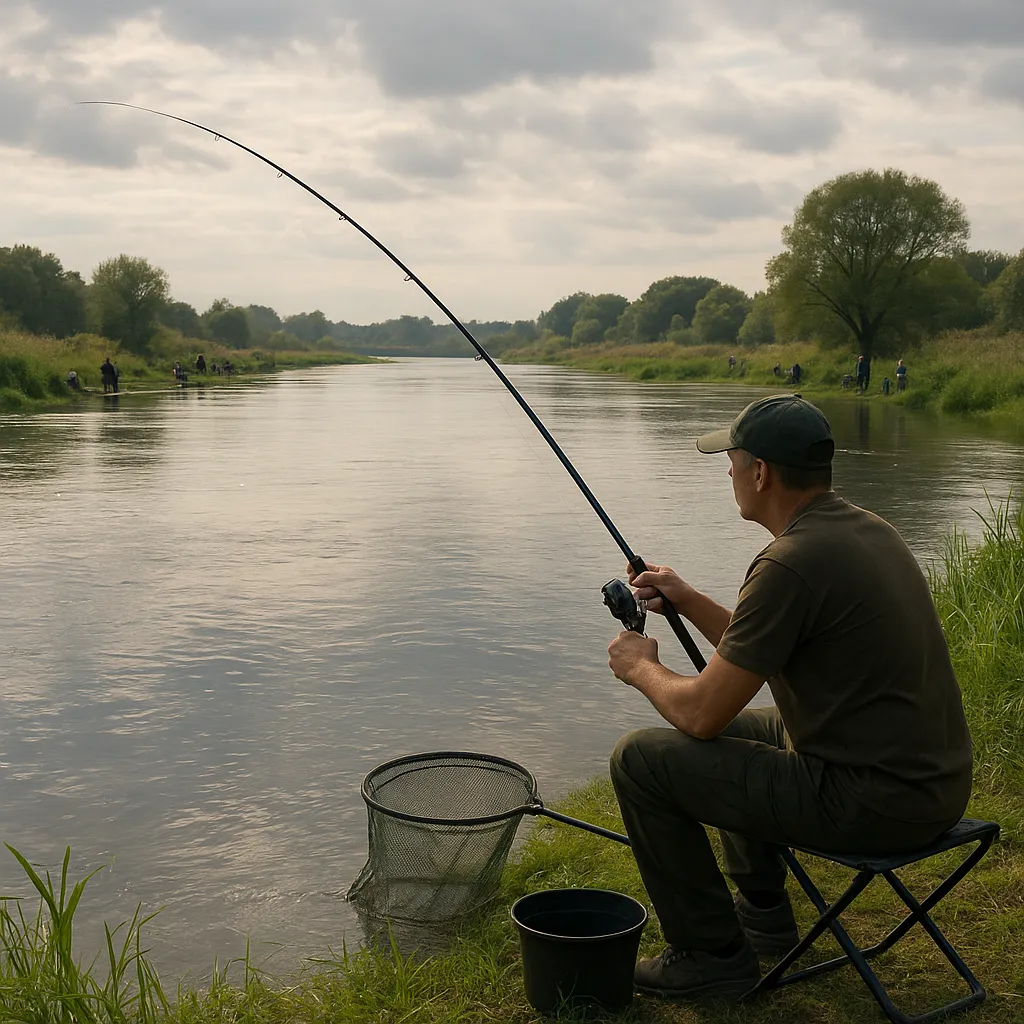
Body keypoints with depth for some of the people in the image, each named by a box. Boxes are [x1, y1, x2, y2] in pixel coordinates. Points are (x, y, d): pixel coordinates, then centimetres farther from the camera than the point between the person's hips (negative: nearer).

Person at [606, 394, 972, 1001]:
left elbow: (701, 713, -16)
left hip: (872, 803, -10)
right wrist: (688, 600, 16)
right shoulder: (869, 530, 8)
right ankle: (763, 913, 38)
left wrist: (642, 668, 3)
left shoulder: (792, 563, -21)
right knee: (740, 726, 31)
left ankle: (713, 955, 9)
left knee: (641, 760, -4)